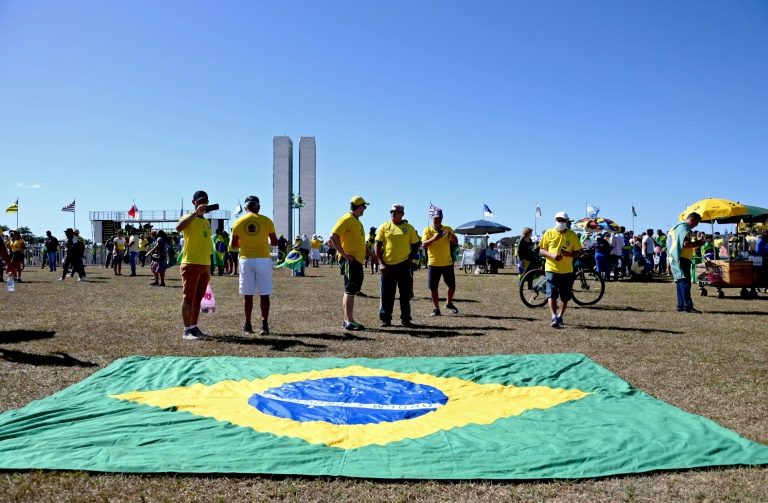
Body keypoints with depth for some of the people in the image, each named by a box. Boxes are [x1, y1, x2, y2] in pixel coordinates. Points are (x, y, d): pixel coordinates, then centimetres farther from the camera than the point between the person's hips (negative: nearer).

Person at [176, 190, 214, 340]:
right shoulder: (189, 218, -5)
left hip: (204, 265, 7)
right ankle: (187, 330, -1)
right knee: (188, 298, -4)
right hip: (191, 264, -7)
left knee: (198, 298, 11)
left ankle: (194, 327, 18)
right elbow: (179, 227, -30)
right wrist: (196, 212, -29)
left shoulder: (207, 222, 18)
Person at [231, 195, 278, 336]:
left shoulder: (238, 222, 3)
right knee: (264, 295, 3)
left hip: (246, 260, 1)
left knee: (247, 295, 8)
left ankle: (248, 325, 11)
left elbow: (234, 245, 8)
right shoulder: (266, 221, -1)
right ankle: (264, 325, -1)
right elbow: (274, 242, 3)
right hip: (263, 259, -1)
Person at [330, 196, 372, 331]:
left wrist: (371, 254, 20)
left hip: (357, 261, 10)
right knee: (350, 291, -7)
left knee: (351, 291, 13)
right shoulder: (346, 219, -11)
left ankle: (347, 320, 20)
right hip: (350, 261, -10)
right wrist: (344, 254, -21)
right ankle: (349, 322, -3)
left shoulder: (357, 221, 19)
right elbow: (333, 236, -20)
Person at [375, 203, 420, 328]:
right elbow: (378, 246, 1)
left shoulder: (409, 228, 3)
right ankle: (385, 319, 13)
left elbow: (415, 245, 9)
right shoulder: (384, 227, 2)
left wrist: (410, 259, -2)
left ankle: (405, 319, 15)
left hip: (403, 265, 0)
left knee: (405, 294, 6)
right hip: (388, 266, 0)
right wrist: (381, 263, -7)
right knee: (387, 294, 4)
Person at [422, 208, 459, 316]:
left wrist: (450, 235, -23)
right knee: (433, 287, 1)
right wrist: (433, 238, -28)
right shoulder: (427, 230, 0)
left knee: (452, 285, 7)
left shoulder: (448, 229, 3)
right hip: (433, 263, -1)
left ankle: (449, 303, 32)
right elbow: (424, 245, -11)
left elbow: (456, 242, -3)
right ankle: (436, 309, 13)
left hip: (447, 263, 1)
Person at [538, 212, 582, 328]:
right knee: (552, 294, -11)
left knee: (565, 296, 8)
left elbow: (578, 252, 6)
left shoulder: (572, 235, 3)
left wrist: (569, 254, -17)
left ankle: (560, 317, 26)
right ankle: (554, 318, -13)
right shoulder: (549, 233, 1)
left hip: (567, 270, 2)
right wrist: (552, 255, -16)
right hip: (551, 268, -1)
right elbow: (541, 250, 3)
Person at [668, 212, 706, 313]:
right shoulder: (684, 227, -11)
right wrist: (697, 243, -8)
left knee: (681, 282, 12)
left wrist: (695, 243, 19)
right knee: (685, 282, -12)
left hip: (676, 259, 11)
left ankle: (680, 305, 13)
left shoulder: (678, 227, 22)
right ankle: (688, 306, -15)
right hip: (682, 259, -11)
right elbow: (685, 244, -21)